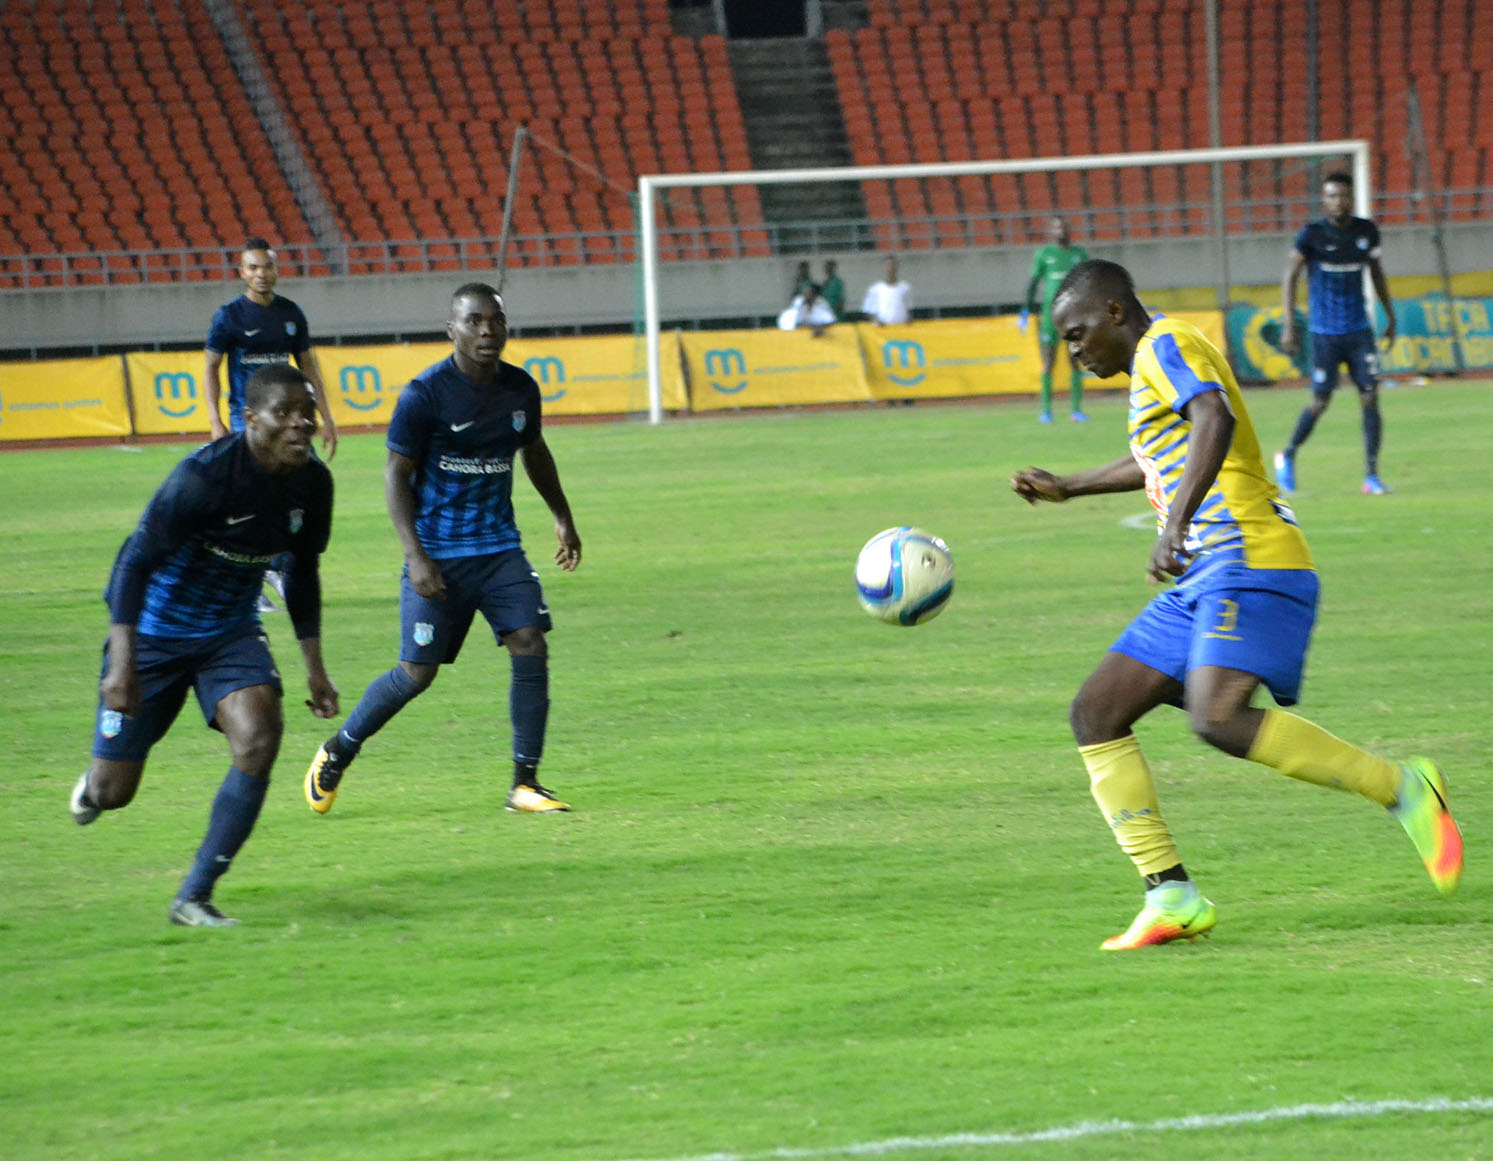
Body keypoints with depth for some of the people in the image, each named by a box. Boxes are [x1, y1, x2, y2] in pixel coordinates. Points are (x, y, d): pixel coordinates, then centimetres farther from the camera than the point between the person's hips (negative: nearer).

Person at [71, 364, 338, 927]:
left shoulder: (312, 482, -7)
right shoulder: (205, 474, -27)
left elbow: (302, 573, 10)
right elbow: (136, 562, -24)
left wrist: (314, 666, 9)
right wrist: (122, 664, -30)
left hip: (232, 632, 5)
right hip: (155, 633, -5)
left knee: (260, 738, -22)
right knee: (114, 792, -1)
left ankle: (193, 898, -12)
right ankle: (93, 787, 42)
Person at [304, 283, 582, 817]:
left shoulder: (520, 389, 3)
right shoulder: (425, 395, -14)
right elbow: (396, 474, -10)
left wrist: (562, 517, 26)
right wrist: (416, 556, -18)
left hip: (500, 547, 4)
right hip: (439, 555, -4)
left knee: (530, 647, -12)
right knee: (417, 672, -2)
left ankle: (525, 783, -5)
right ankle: (337, 752, 22)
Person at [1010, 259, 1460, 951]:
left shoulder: (1166, 347, -5)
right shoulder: (1153, 366, 25)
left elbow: (1216, 422, -26)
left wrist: (1175, 524, -36)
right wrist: (1067, 489, 54)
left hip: (1250, 562, -11)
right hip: (1206, 580, 11)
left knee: (1218, 718, -30)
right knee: (1096, 715, 3)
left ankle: (1402, 790, -18)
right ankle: (1172, 898, -1)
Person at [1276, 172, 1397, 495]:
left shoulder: (1367, 231, 3)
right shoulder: (1312, 235, -9)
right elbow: (1289, 278, -6)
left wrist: (1390, 316, 21)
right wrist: (1288, 326, -13)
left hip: (1359, 330, 3)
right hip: (1325, 332, -3)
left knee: (1370, 398, -6)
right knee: (1320, 402, 1)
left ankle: (1371, 475, -1)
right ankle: (1288, 456, 25)